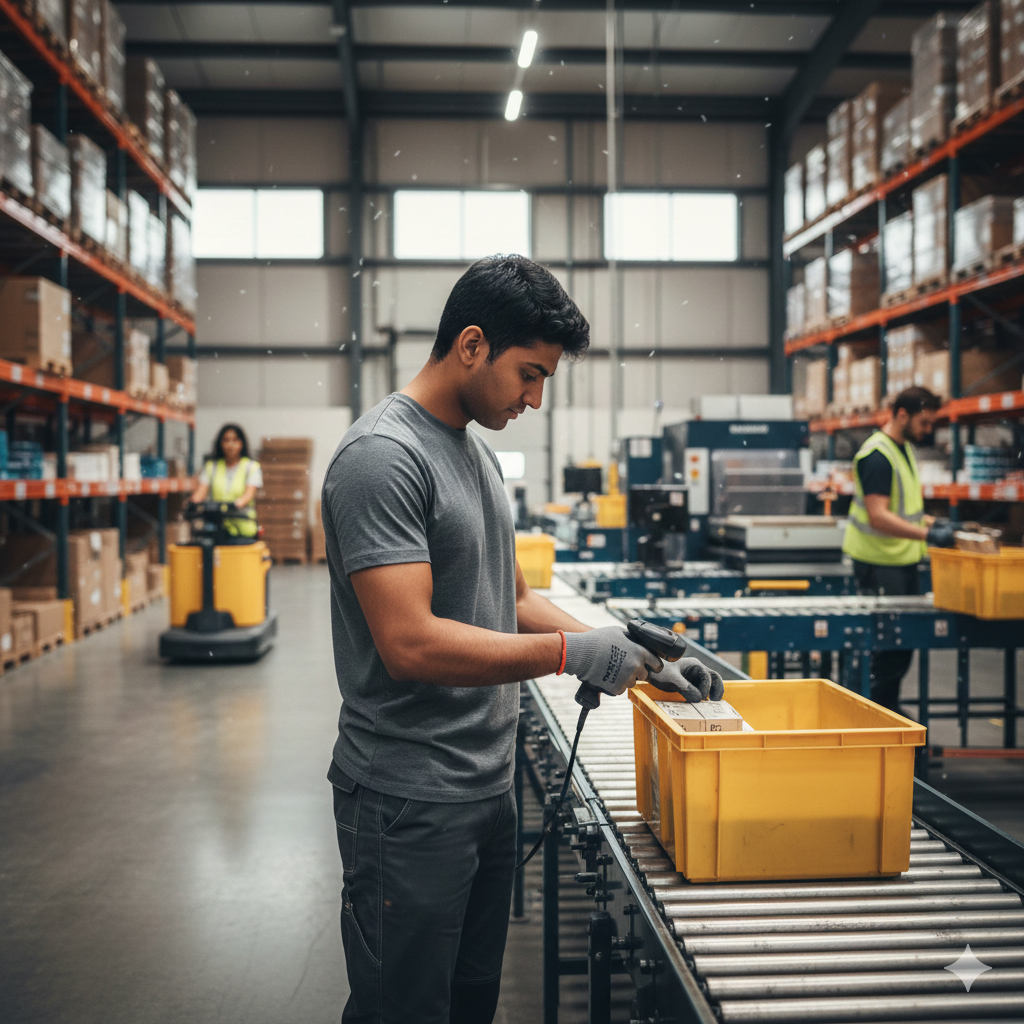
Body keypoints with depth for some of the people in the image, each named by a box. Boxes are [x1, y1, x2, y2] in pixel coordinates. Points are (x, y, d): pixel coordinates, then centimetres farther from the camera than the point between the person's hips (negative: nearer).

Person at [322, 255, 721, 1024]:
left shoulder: (477, 451, 12)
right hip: (410, 807, -9)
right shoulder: (382, 455, -18)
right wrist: (572, 653, -20)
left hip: (488, 788, 9)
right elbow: (410, 644, -26)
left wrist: (636, 659, 5)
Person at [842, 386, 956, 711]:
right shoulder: (876, 455, -18)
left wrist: (930, 521, 8)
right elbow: (878, 516, -26)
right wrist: (928, 535, -29)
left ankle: (890, 708, 23)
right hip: (880, 563, -9)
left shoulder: (906, 449, 14)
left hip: (904, 559, 9)